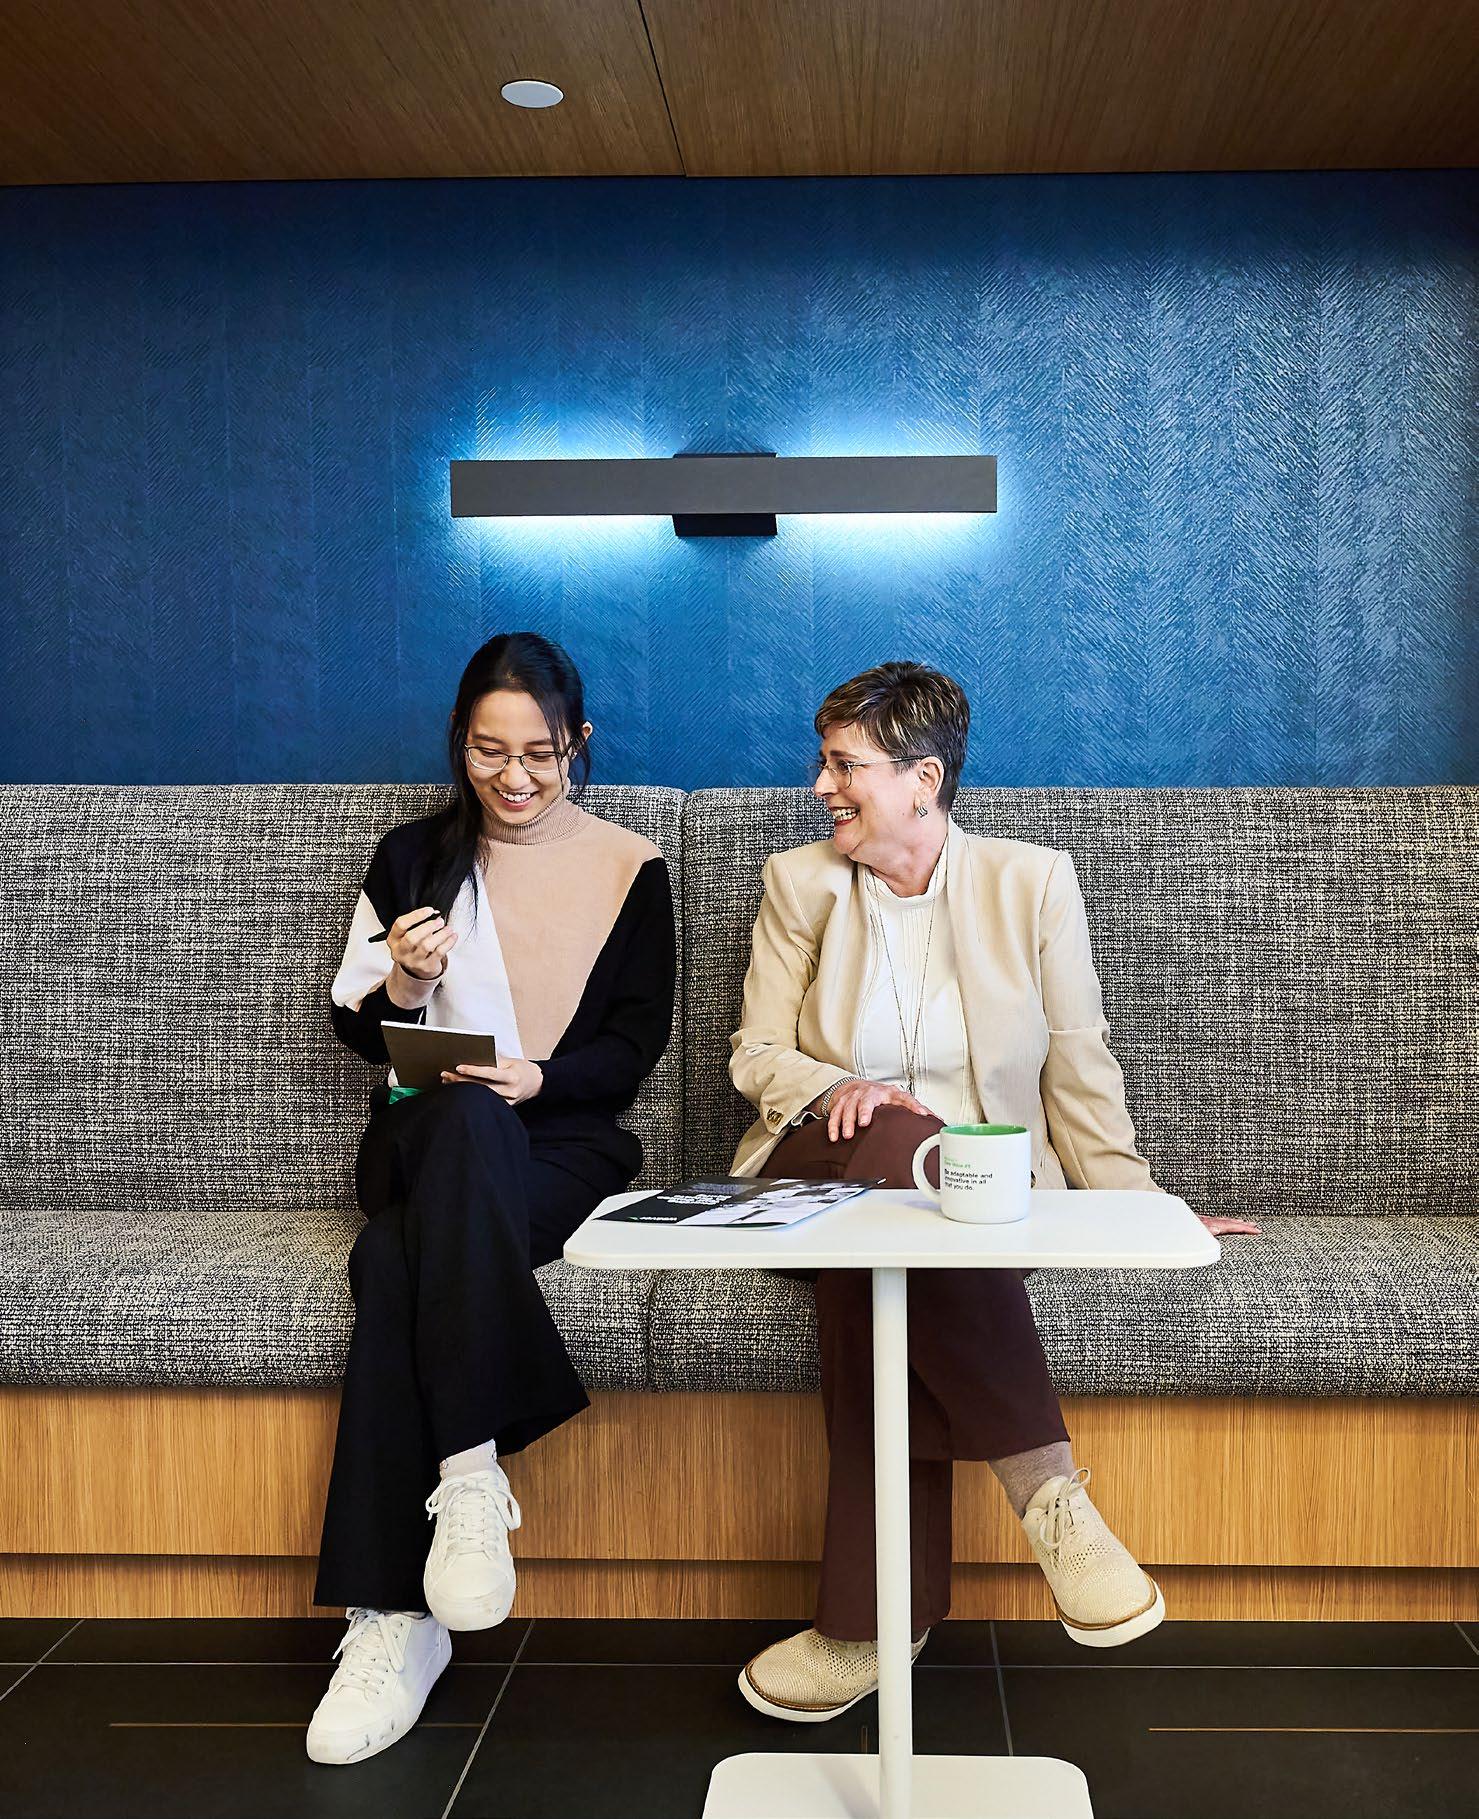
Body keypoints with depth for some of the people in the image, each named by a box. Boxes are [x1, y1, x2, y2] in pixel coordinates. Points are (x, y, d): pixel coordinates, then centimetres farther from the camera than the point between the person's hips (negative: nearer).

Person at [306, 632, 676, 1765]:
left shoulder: (630, 869, 8)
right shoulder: (413, 858, 13)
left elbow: (635, 1049, 4)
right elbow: (361, 1034, 14)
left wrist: (538, 1078, -15)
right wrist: (403, 985, -9)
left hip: (562, 1144, -2)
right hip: (422, 1140, 2)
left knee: (397, 1260, -33)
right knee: (465, 1118, -36)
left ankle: (393, 1612, -32)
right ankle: (471, 1471, -35)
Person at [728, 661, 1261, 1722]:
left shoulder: (1032, 881, 6)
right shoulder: (798, 883, 10)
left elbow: (1080, 1067, 8)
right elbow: (756, 1052, 9)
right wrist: (835, 1090, -13)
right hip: (823, 1170, 1)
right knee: (899, 1141, -37)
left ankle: (876, 1620, -30)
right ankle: (1045, 1483, -34)